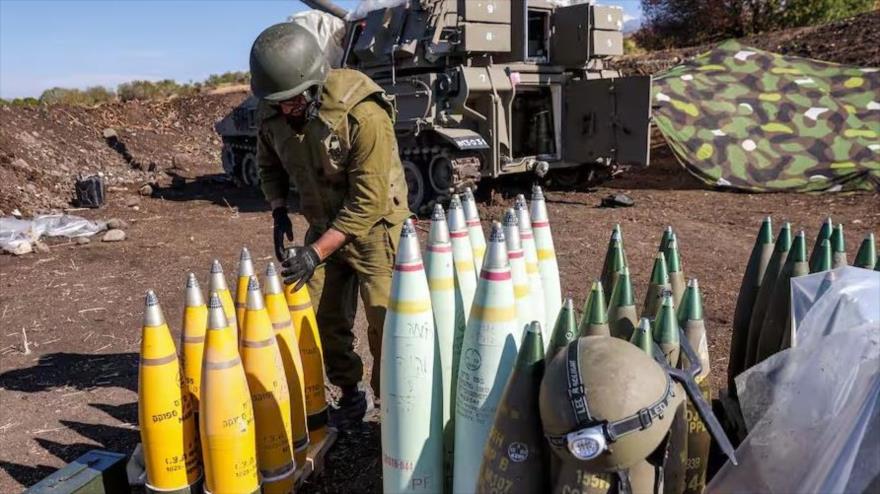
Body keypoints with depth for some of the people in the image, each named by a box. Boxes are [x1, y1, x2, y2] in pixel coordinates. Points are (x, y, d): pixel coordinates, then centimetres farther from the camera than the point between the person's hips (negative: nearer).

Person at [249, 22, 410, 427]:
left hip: (374, 227, -5)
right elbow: (269, 166, 9)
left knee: (385, 325, -4)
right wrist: (279, 214, -7)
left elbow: (368, 202, -28)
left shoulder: (363, 114, -30)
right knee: (323, 321, 10)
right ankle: (350, 394, 30)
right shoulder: (271, 113, -11)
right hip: (324, 225, 6)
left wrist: (316, 253, -29)